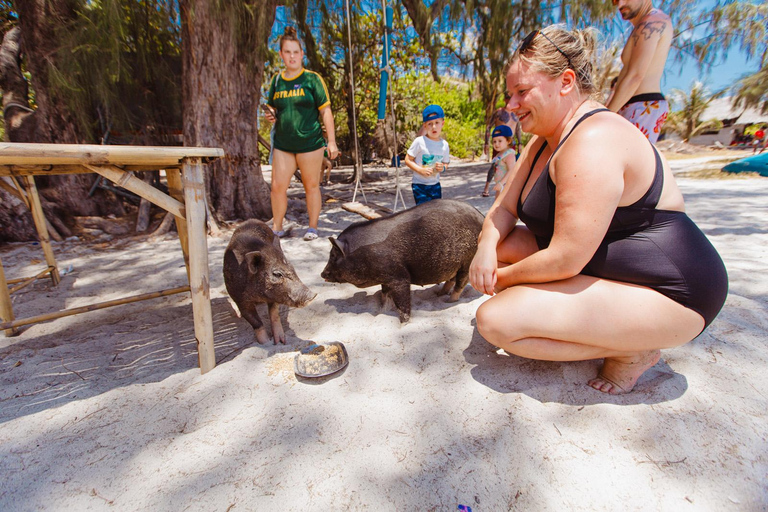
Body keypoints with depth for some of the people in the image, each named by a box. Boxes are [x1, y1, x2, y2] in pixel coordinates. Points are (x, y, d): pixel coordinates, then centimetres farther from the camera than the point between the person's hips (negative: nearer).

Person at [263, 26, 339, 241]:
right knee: (278, 186, -3)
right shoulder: (276, 80, 13)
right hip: (282, 144, 4)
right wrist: (270, 115, -1)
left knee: (311, 186, 4)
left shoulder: (312, 79, 2)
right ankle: (277, 228, 12)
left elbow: (325, 111, -1)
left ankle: (312, 227, 17)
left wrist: (332, 141, -7)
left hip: (310, 143, -3)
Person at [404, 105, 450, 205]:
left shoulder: (444, 144, 3)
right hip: (419, 185, -4)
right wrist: (421, 170, -20)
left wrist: (443, 167, -11)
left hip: (435, 185, 5)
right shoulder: (419, 141, -11)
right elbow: (408, 160, -7)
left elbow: (446, 163, 14)